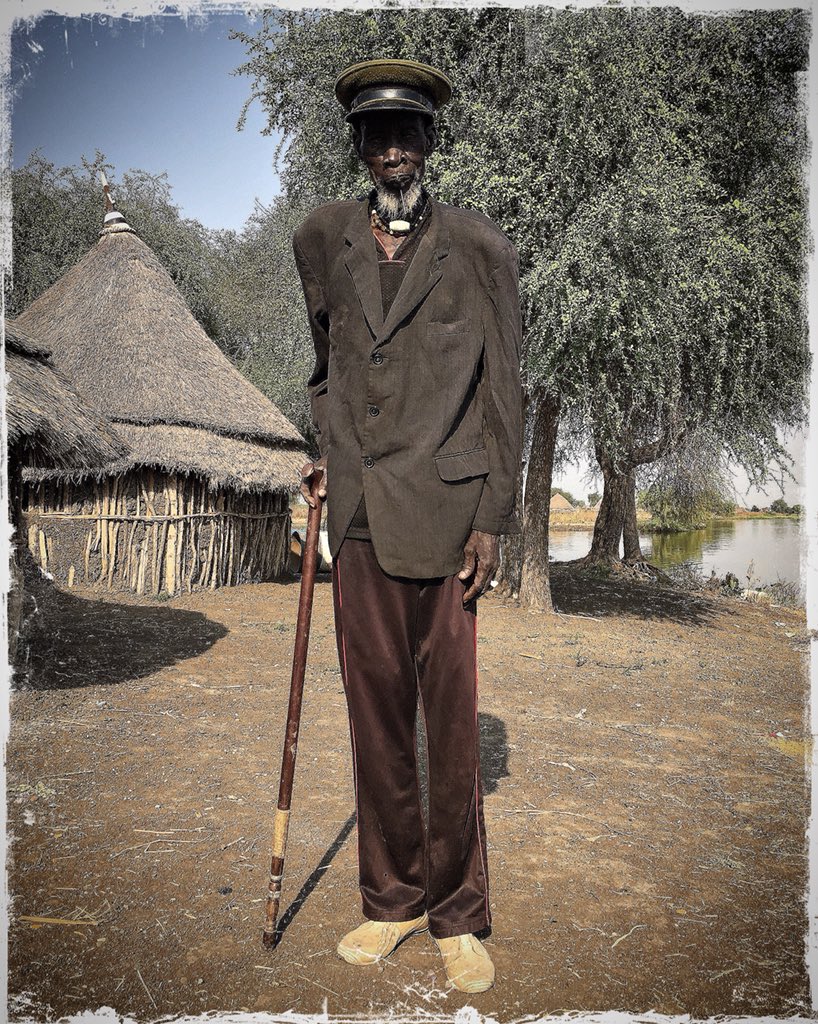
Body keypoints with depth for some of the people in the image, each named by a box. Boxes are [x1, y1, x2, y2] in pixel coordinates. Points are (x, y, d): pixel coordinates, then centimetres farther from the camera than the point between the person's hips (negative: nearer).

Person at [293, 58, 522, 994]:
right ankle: (391, 898, 27)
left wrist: (494, 521, -5)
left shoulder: (480, 249, 1)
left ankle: (457, 915, 21)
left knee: (451, 721, 2)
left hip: (444, 512, -3)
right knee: (374, 714, 9)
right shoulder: (320, 241, 11)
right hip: (359, 514, 3)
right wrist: (327, 454, 13)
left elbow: (502, 392, 1)